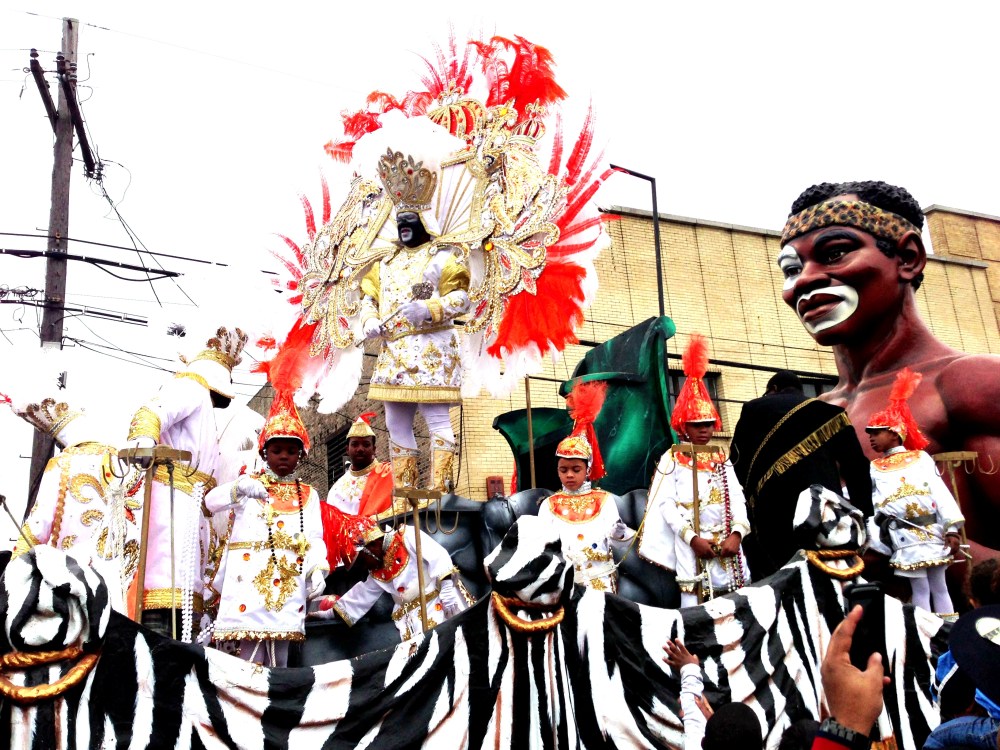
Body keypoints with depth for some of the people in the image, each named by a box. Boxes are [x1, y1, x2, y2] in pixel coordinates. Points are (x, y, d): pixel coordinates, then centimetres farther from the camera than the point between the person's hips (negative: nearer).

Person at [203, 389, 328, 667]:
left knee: (280, 652, 5)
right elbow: (211, 501, -6)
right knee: (251, 649, -9)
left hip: (289, 577, 2)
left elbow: (315, 537, 6)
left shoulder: (308, 495, 16)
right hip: (251, 574, -2)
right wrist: (239, 489, -27)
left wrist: (317, 568, -14)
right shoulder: (248, 482, 10)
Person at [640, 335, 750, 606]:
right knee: (693, 604, -7)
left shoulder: (722, 460, 15)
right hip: (690, 543, -4)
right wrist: (691, 536, -18)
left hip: (726, 544, 4)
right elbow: (666, 503, -8)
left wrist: (737, 532, -13)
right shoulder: (671, 459, 2)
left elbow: (737, 499, 5)